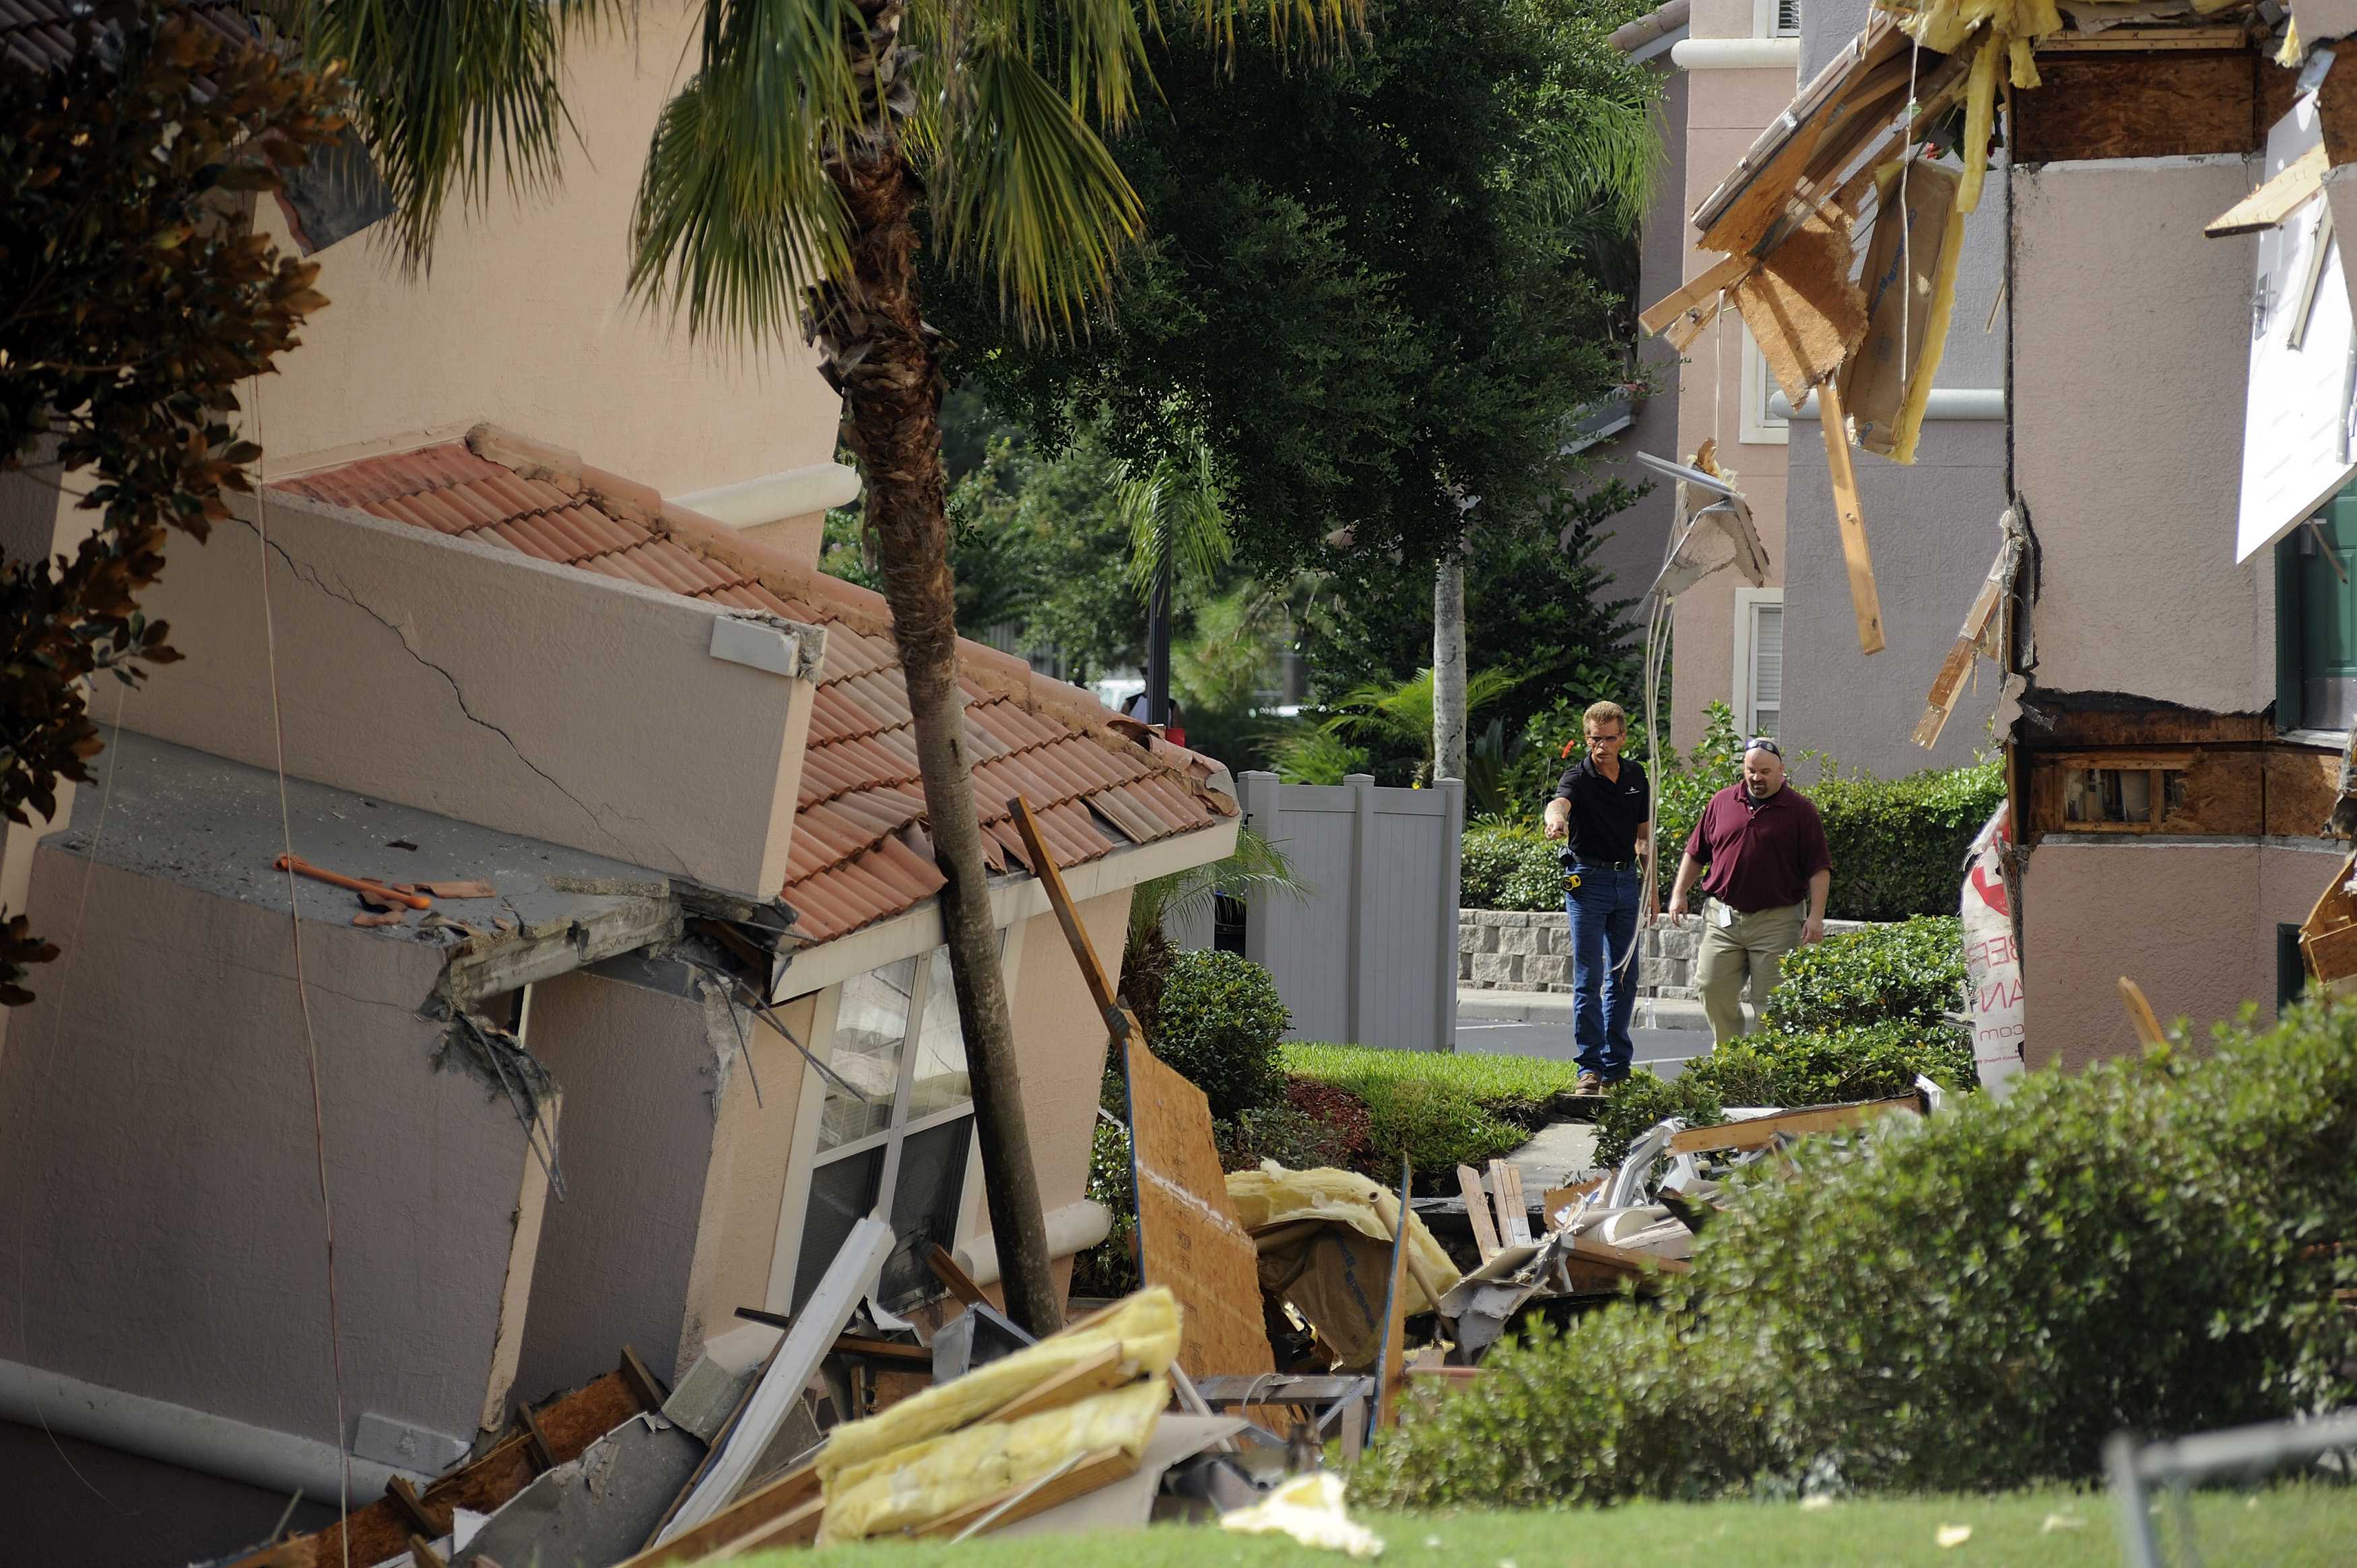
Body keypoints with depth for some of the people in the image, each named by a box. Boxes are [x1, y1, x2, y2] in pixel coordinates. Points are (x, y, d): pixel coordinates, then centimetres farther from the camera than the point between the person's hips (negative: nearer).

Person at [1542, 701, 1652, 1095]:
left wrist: (1650, 887, 12)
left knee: (1625, 977, 8)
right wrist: (1555, 818, -58)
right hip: (1588, 880, -5)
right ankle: (1590, 1068, -4)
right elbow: (1560, 801, -35)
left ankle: (1617, 1066, 16)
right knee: (1589, 978, -6)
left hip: (1626, 878, 5)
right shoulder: (1578, 777, -11)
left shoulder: (1636, 777, 7)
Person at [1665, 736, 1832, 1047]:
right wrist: (1679, 893, 9)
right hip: (1723, 916, 4)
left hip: (1777, 921, -3)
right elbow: (1696, 852, 17)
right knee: (1712, 989, 0)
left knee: (1770, 999, -3)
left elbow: (1819, 868, -2)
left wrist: (1816, 916, -11)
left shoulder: (1801, 811, 0)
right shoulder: (1723, 802, 10)